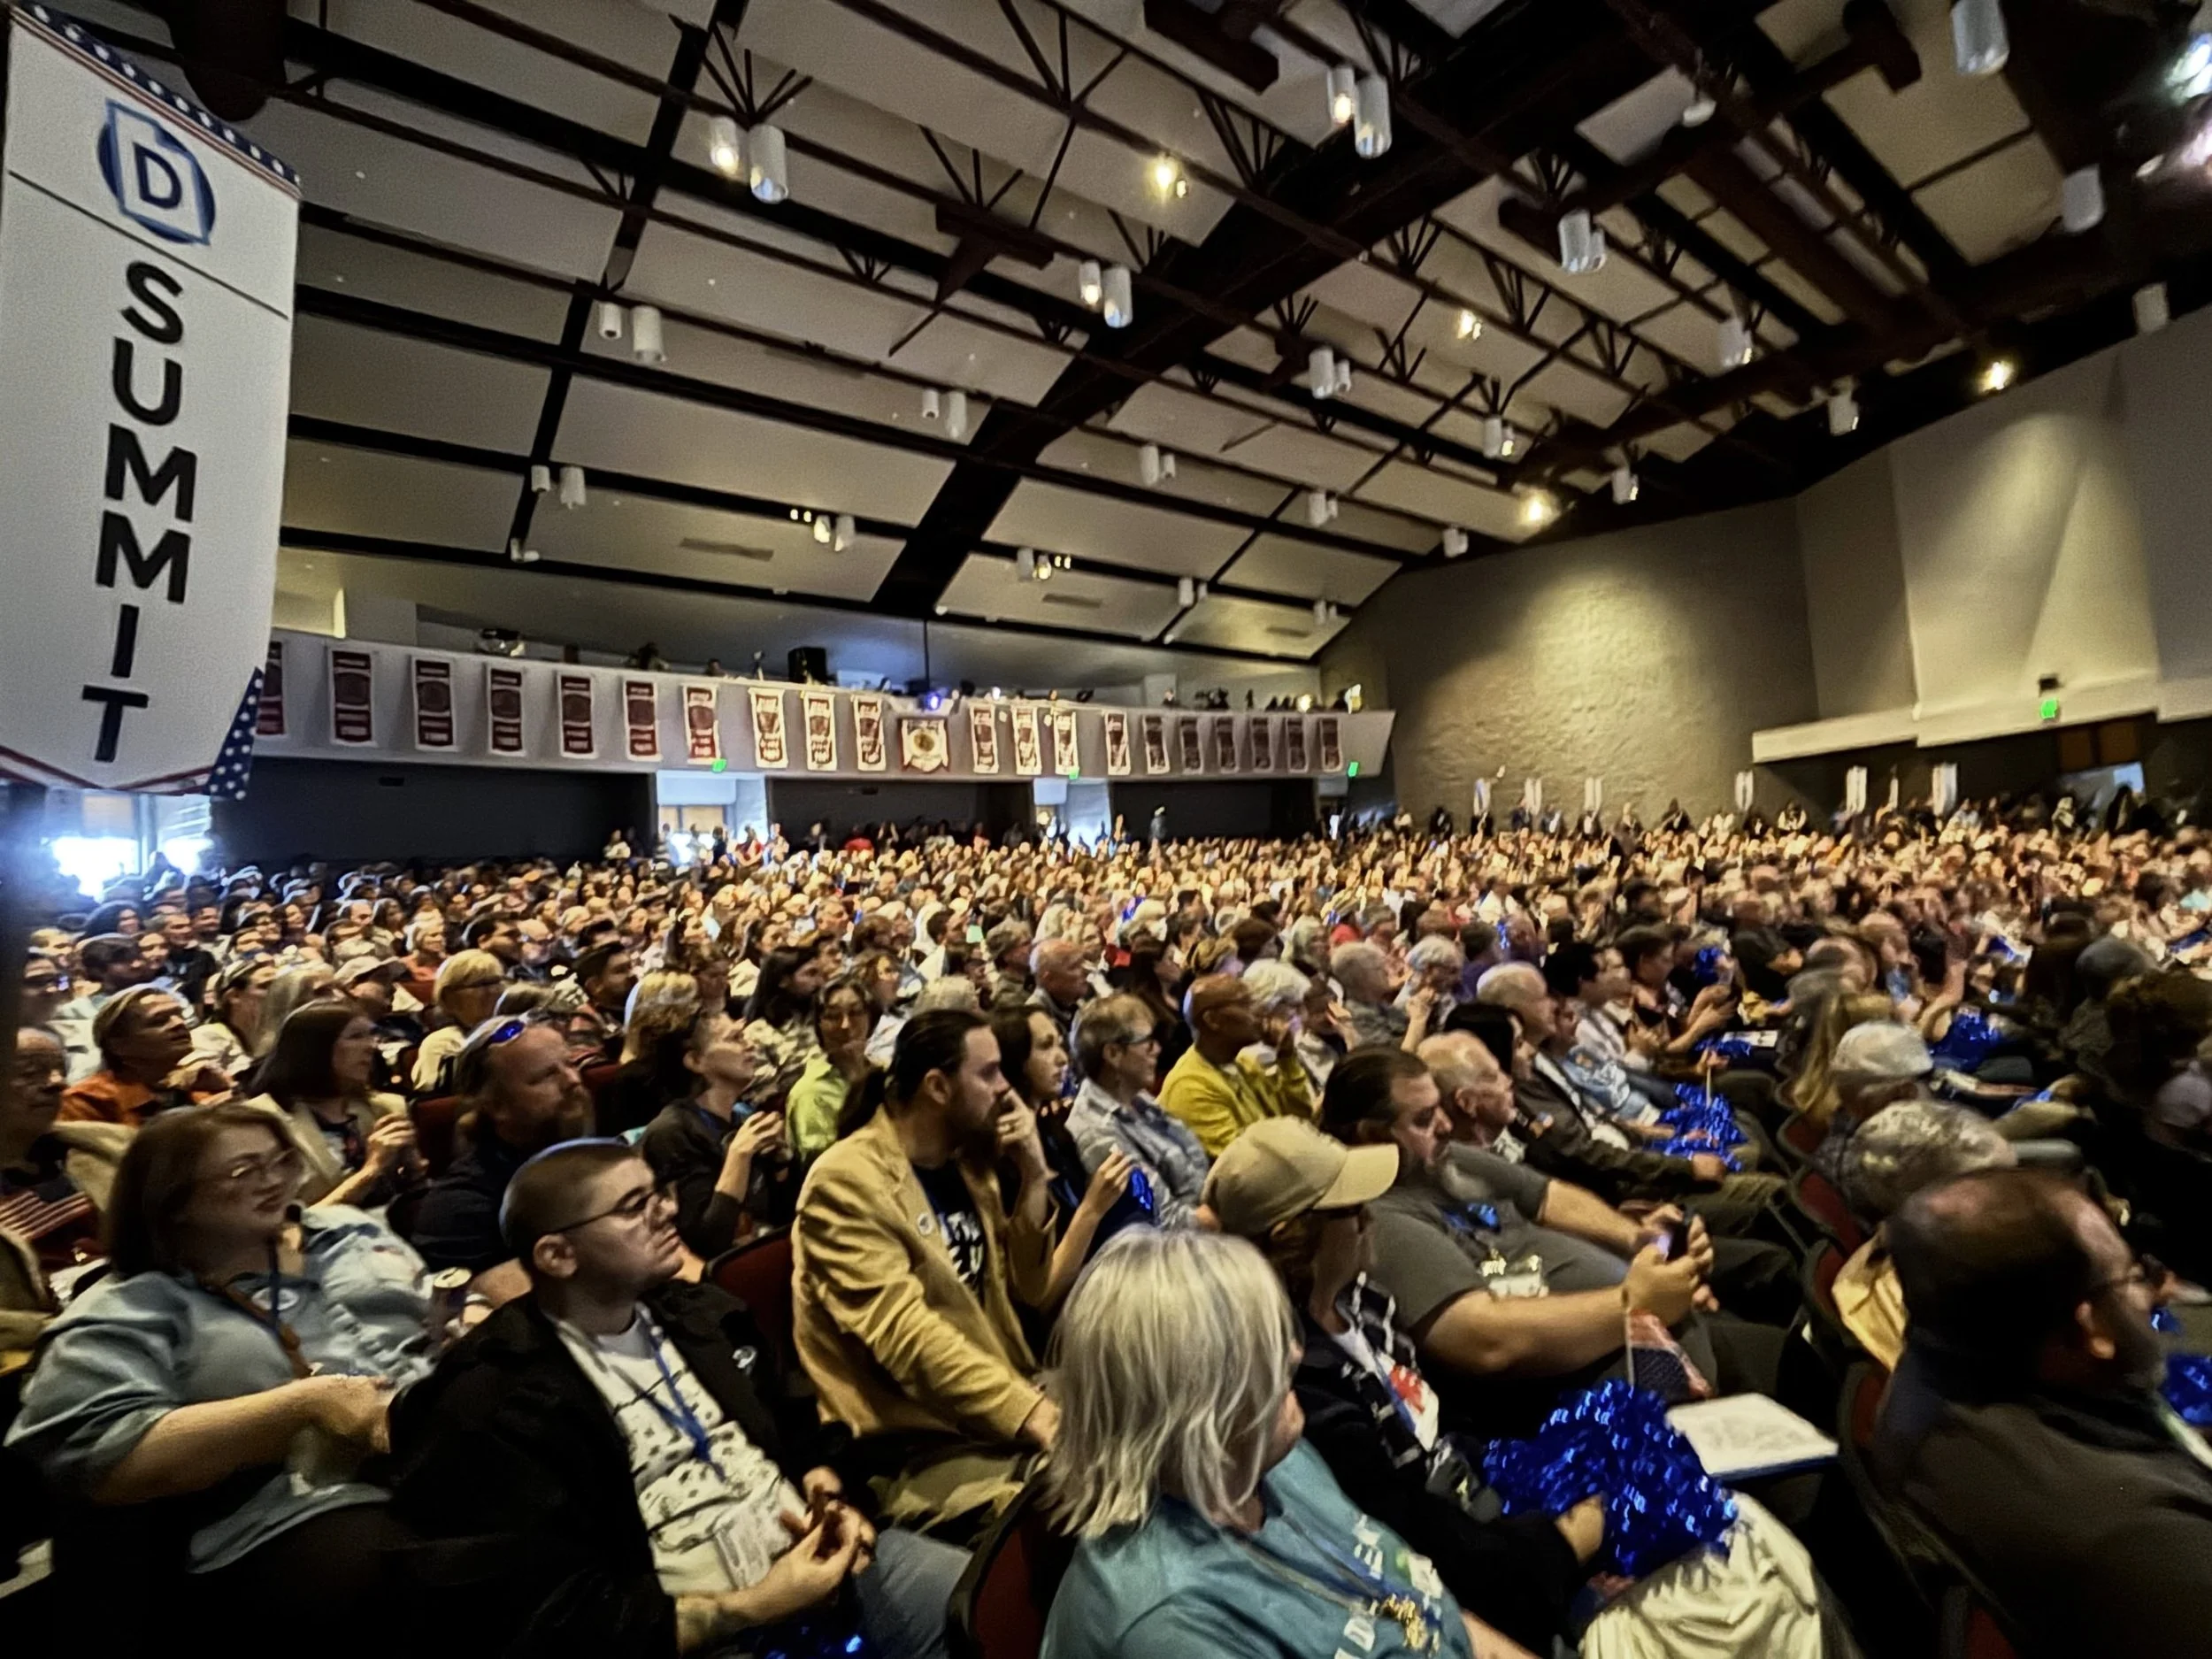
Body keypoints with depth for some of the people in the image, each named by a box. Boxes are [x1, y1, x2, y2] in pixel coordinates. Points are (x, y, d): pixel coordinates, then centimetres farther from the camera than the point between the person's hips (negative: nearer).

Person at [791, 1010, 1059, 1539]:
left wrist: (1033, 1174, -4)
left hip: (1008, 1410, 8)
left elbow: (1027, 1288, 9)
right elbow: (905, 1335, -24)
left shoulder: (964, 1163, 9)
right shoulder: (847, 1182, -15)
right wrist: (1032, 1413, -28)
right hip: (916, 1446, -7)